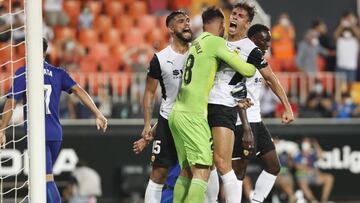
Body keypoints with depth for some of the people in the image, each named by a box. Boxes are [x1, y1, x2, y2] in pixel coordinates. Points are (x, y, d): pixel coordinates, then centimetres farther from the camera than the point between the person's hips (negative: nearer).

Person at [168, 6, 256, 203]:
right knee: (202, 172, -13)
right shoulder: (215, 42, -6)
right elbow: (245, 70, -9)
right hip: (192, 115, -9)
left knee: (186, 172, 15)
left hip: (177, 112, 9)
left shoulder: (196, 43, 18)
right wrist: (255, 67, 15)